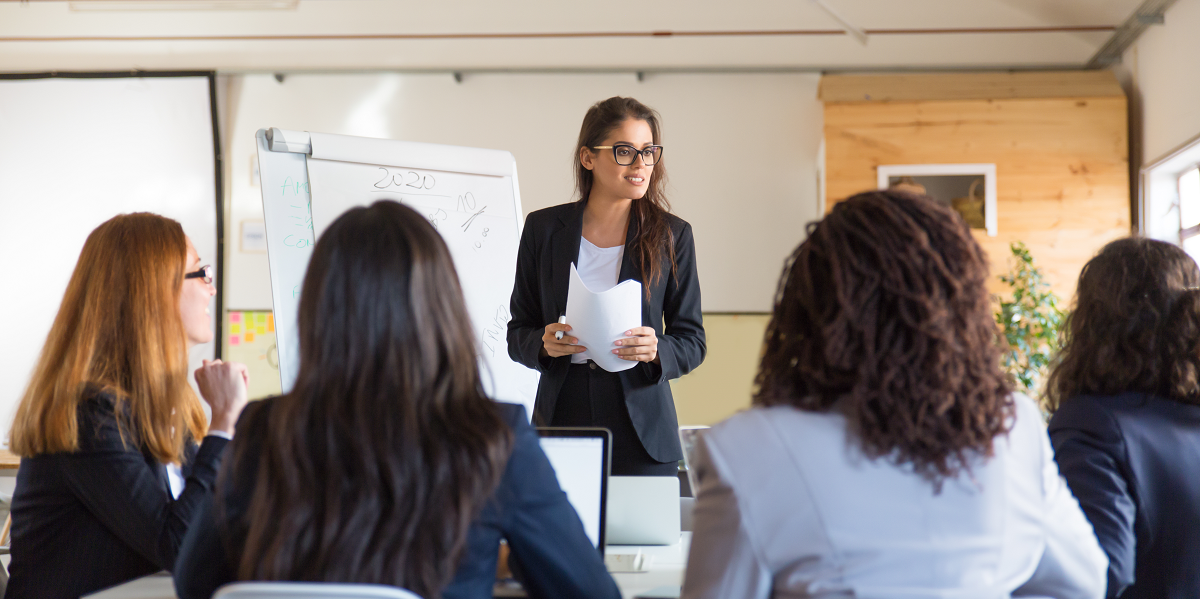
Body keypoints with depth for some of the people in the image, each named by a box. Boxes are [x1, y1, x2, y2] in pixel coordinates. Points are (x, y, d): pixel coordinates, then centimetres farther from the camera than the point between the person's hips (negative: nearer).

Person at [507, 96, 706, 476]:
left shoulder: (672, 235, 3)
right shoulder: (544, 228, 5)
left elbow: (692, 341, 4)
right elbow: (517, 333, 9)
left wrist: (656, 351, -16)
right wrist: (544, 344, -13)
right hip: (561, 421, 1)